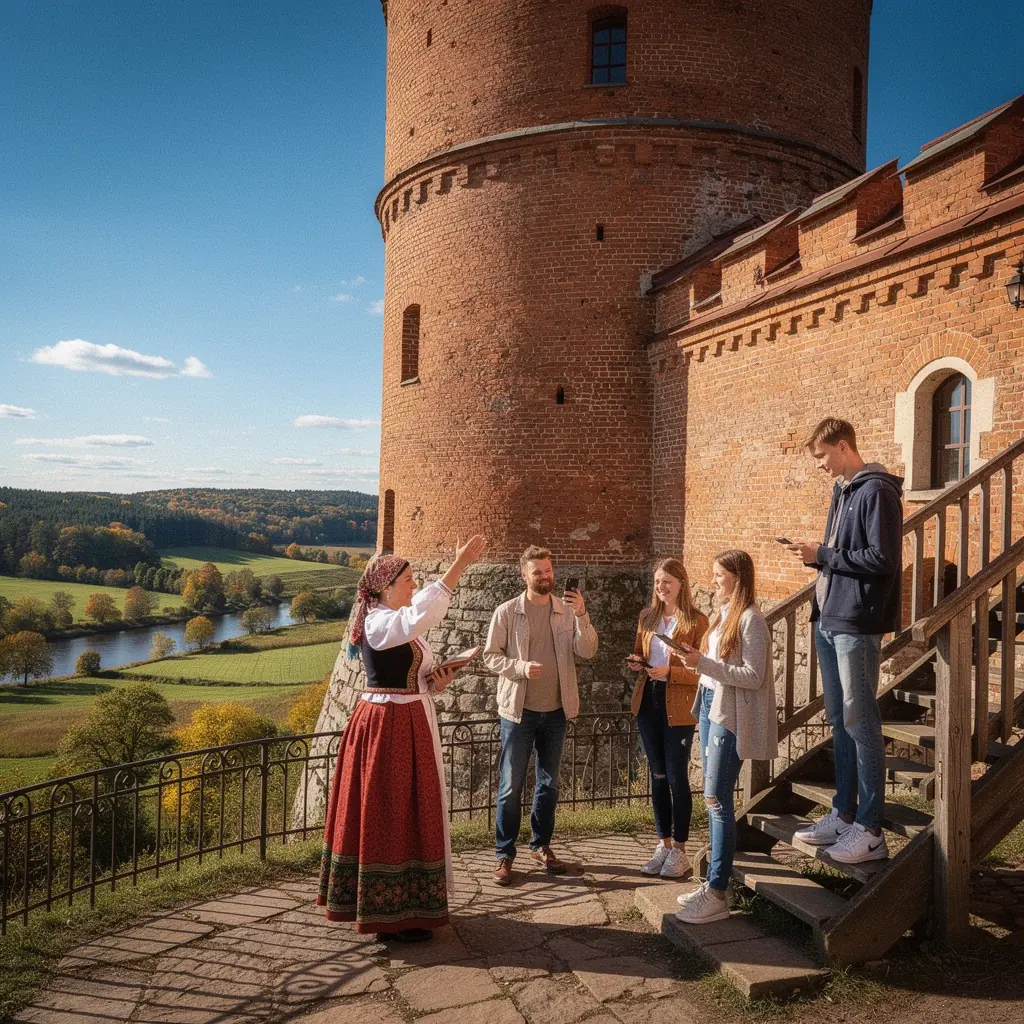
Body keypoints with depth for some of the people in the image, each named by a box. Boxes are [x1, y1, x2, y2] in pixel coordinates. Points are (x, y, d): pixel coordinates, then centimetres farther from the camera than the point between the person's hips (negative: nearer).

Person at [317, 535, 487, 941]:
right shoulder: (379, 622, -16)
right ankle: (390, 915, 6)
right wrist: (459, 565, -40)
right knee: (389, 814, -3)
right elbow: (422, 614, -37)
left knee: (405, 813, 15)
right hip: (388, 727, -10)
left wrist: (436, 682, -1)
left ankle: (393, 904, 27)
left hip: (407, 724, 10)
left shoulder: (399, 625, 15)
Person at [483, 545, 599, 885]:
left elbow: (587, 651, -8)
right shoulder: (507, 612, -6)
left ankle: (541, 844, 30)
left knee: (549, 783, 15)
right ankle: (504, 854, 13)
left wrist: (582, 615, -22)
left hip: (555, 711, 3)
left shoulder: (568, 611, 1)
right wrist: (521, 667, -21)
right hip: (519, 710, -3)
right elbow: (491, 656, -5)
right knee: (511, 785, 2)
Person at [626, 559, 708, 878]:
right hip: (648, 701, 6)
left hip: (678, 707, -6)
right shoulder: (647, 616, 8)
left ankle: (678, 850, 15)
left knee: (677, 777, 1)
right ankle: (663, 844, 25)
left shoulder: (696, 621, -10)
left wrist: (668, 672, -22)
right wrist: (636, 663, -4)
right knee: (657, 776, 13)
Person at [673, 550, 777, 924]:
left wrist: (704, 663, -23)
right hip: (710, 707, 9)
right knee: (715, 799, 12)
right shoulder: (721, 614, 13)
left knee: (717, 800, -8)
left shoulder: (750, 620, -13)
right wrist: (697, 662, 1)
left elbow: (753, 676, -19)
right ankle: (715, 880, 20)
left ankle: (717, 894, -1)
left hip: (730, 715, -9)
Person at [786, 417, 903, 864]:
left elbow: (883, 559, -19)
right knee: (839, 721, 14)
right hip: (828, 621, 9)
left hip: (856, 625, -9)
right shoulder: (842, 491, 16)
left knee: (860, 723, -3)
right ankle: (843, 814, 25)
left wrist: (823, 555, -15)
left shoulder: (877, 491, -12)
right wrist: (815, 556, 4)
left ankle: (869, 830, 6)